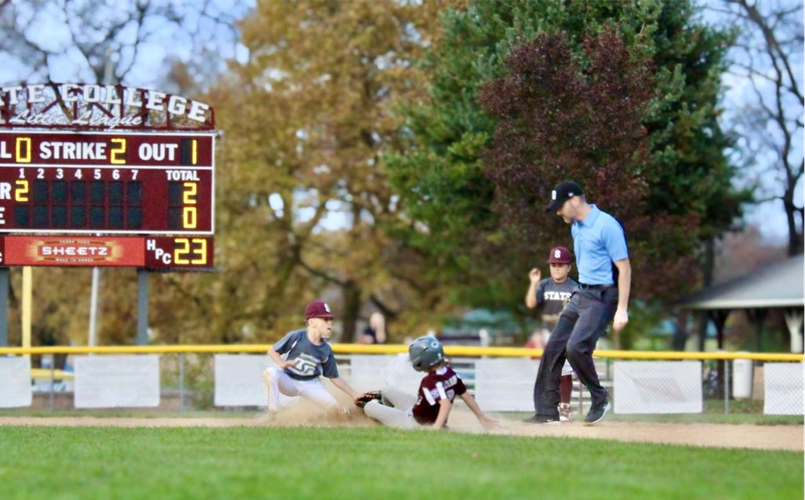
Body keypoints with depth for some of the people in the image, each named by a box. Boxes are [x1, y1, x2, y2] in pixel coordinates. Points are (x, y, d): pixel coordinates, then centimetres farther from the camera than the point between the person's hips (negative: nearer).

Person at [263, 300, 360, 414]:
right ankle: (274, 413, -26)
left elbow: (335, 378, 3)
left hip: (310, 385, 3)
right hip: (288, 381, -3)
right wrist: (282, 364, -27)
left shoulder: (326, 350, -6)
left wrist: (355, 396, -2)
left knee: (338, 409, -14)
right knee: (271, 373, -36)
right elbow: (272, 351, -7)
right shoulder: (296, 337, -18)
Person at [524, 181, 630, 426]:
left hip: (602, 297, -9)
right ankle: (547, 412, 12)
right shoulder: (576, 227, 11)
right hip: (580, 295, 9)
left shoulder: (606, 226, -17)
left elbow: (624, 268, -18)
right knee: (554, 347, 5)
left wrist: (622, 309, -22)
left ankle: (600, 399, 0)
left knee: (576, 348, -21)